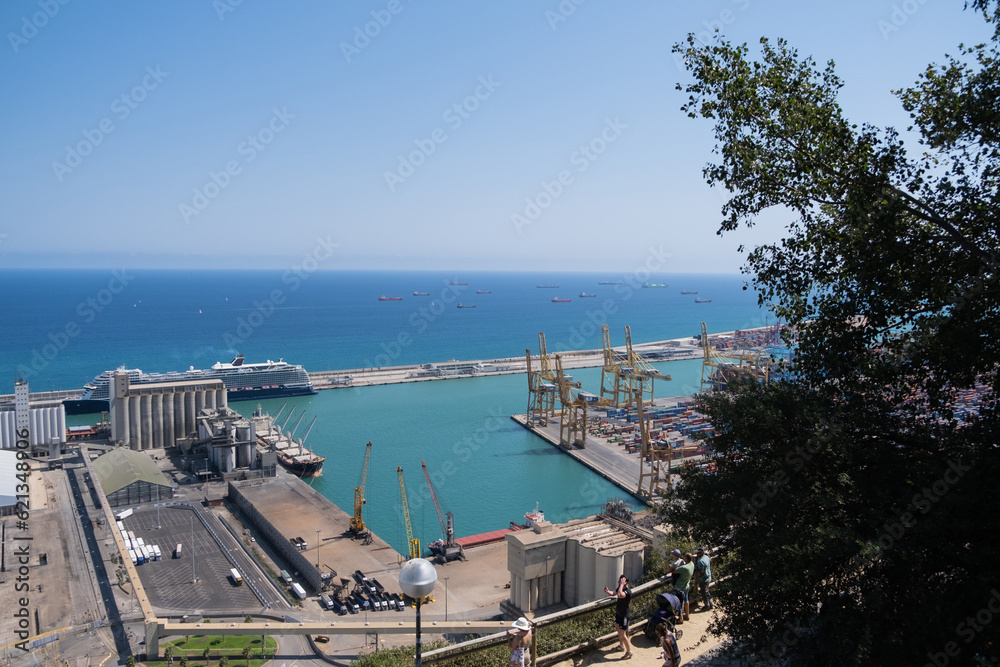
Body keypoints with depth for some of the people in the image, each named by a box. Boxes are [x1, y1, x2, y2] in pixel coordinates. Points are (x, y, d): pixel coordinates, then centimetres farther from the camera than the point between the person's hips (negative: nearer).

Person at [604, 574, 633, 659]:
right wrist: (607, 591, -9)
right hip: (618, 613, 9)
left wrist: (621, 584, -40)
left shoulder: (628, 591, -30)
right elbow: (613, 593, 13)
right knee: (619, 630, 25)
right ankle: (621, 646, 44)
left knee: (622, 634, -3)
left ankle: (629, 651, 11)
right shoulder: (620, 588, -2)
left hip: (624, 615, -9)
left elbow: (620, 595, -49)